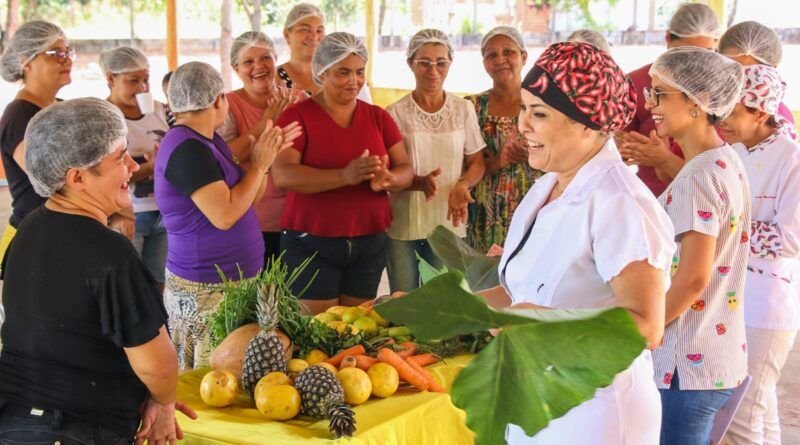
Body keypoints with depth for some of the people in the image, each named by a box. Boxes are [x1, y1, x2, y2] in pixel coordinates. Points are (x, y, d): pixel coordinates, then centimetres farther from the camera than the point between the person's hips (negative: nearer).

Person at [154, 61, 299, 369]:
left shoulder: (206, 141, 12)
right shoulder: (187, 149, -19)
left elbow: (242, 200, 15)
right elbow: (224, 215, -26)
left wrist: (265, 158, 2)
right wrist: (259, 165, -15)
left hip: (229, 281, 10)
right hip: (208, 289, -10)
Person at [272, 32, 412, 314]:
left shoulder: (378, 117, 9)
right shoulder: (298, 116, -4)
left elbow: (406, 171, 5)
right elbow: (282, 175, -17)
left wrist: (387, 180, -20)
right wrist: (345, 176, -30)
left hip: (370, 243, 4)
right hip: (312, 244, -4)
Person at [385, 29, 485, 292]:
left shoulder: (464, 110, 2)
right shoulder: (395, 113, -4)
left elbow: (477, 162, 6)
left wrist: (463, 184, -15)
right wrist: (419, 182, -22)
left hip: (449, 223, 1)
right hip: (403, 224, -1)